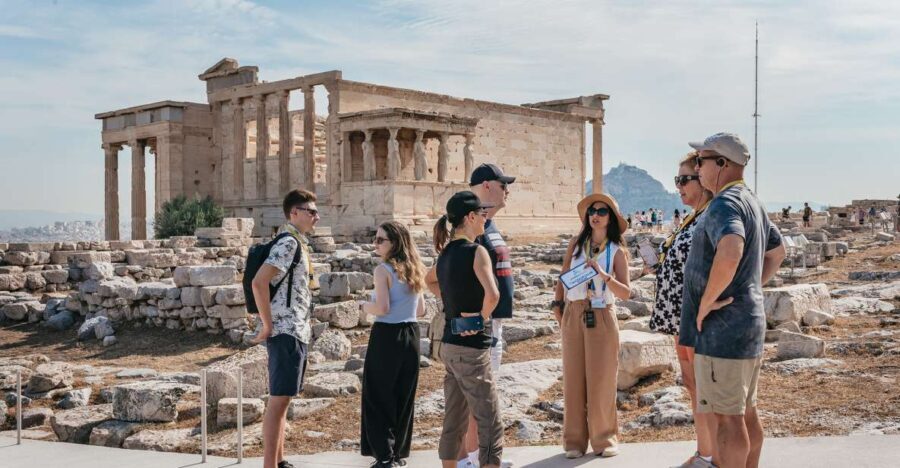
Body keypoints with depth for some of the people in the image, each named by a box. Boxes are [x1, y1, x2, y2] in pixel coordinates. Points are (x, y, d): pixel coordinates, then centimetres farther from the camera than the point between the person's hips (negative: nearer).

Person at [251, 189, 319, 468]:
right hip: (286, 332, -10)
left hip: (296, 332, 10)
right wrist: (267, 325, -19)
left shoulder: (298, 243, 16)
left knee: (282, 399, 14)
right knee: (278, 400, -7)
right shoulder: (288, 243, -14)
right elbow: (259, 282, -24)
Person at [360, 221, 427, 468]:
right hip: (411, 336, 7)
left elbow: (382, 308, -19)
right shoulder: (414, 270, 10)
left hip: (387, 336, -7)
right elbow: (420, 310, 13)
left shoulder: (383, 270, -11)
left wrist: (364, 307, -1)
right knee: (404, 397, 13)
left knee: (378, 397, 2)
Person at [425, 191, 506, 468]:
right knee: (491, 426, -2)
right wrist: (480, 319, -13)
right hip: (472, 348, -8)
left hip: (449, 345, 8)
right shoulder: (476, 251, -15)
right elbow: (492, 294, -30)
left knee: (453, 424, 15)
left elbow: (430, 281, 30)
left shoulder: (446, 252, 9)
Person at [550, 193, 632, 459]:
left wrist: (603, 275, -23)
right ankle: (574, 440, 14)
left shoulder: (617, 251, -1)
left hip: (602, 318, -2)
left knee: (601, 380, 2)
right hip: (573, 315, 2)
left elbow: (626, 293, -9)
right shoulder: (576, 244, 5)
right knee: (573, 379, 5)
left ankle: (604, 439, 15)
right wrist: (558, 306, 5)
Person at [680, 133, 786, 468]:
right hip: (750, 320, 10)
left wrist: (707, 301, -25)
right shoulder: (752, 203, 15)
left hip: (722, 327, -10)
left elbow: (730, 253, -37)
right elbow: (777, 253, 30)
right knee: (746, 412, 17)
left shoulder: (725, 205, -17)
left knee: (727, 416, -4)